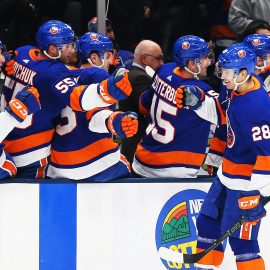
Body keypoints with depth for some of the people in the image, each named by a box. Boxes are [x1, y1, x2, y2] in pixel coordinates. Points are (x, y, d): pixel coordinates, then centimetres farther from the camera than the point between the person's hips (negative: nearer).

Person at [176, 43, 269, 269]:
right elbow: (220, 113, 18)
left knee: (241, 239, -7)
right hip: (227, 174, 10)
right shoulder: (239, 91, -1)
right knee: (208, 221, 21)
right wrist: (196, 100, 1)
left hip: (246, 181, -10)